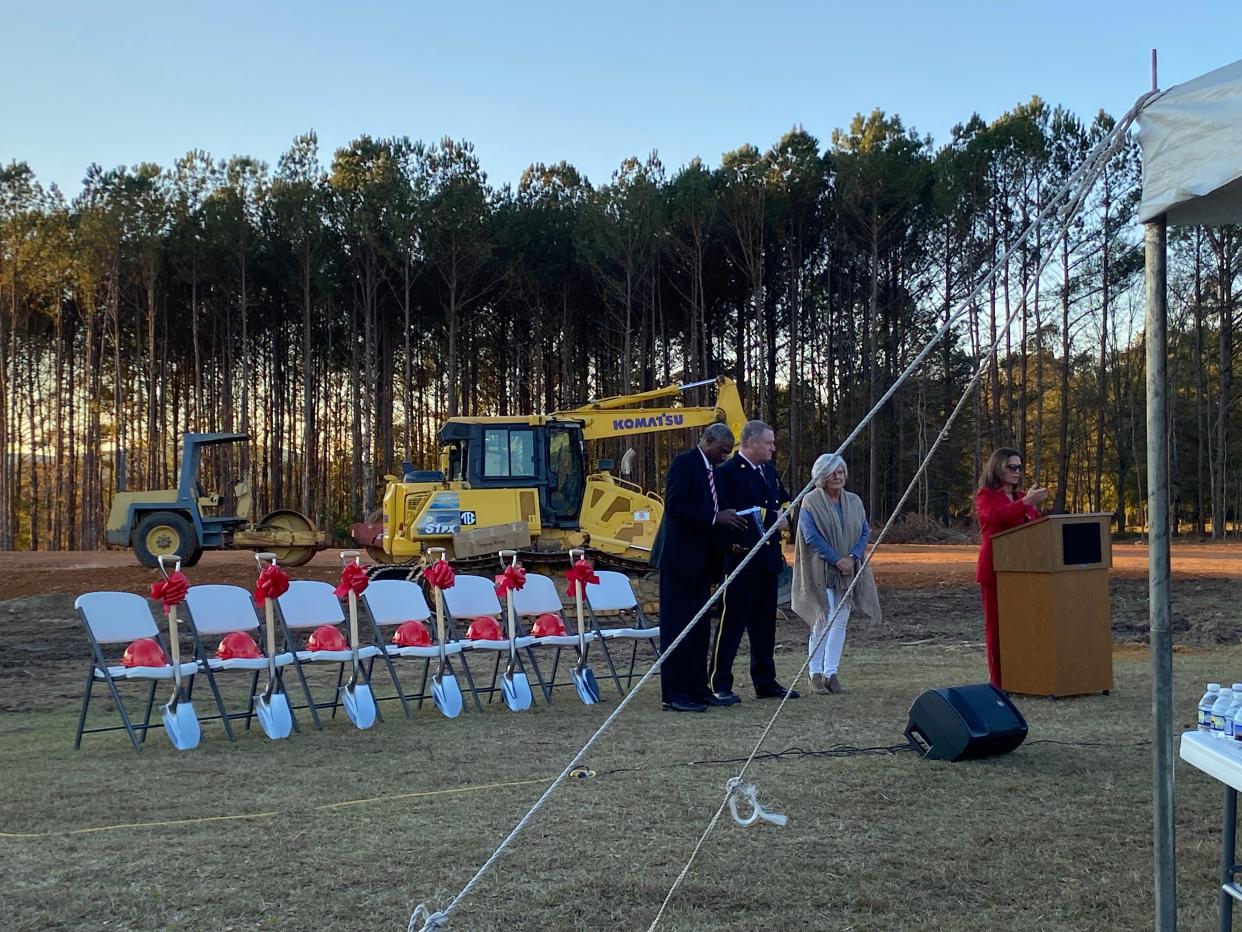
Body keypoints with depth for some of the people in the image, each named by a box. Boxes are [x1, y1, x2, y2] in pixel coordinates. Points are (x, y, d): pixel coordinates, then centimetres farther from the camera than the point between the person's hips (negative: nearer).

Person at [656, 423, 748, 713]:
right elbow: (674, 506, -20)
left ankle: (697, 689, 19)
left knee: (698, 627, 12)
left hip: (702, 560, 9)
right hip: (680, 558, -9)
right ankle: (674, 694, -3)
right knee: (677, 625, -6)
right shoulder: (684, 463, -10)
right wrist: (715, 518, -22)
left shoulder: (713, 470, 16)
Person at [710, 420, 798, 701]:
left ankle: (765, 682, 22)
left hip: (768, 559, 8)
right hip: (742, 559, -8)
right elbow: (726, 513, -17)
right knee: (731, 624, -4)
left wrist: (779, 514, 2)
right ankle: (721, 685, 1)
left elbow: (784, 503, 23)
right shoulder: (727, 472, -11)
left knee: (764, 624, 14)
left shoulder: (769, 471, 16)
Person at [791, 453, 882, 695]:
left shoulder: (854, 502, 10)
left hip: (848, 570, 5)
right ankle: (816, 674, 0)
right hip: (821, 571, -5)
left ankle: (831, 673, 9)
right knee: (823, 619, -8)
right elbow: (812, 536, -11)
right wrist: (837, 560, -16)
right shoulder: (811, 502, -5)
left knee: (840, 621, 3)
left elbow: (865, 532, 7)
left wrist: (852, 558, -10)